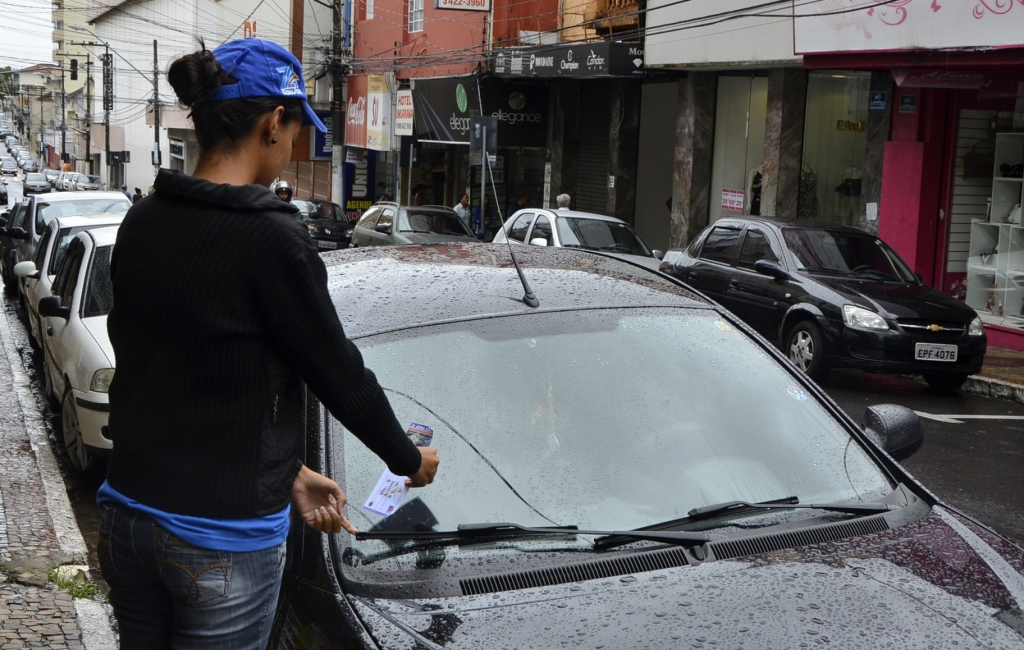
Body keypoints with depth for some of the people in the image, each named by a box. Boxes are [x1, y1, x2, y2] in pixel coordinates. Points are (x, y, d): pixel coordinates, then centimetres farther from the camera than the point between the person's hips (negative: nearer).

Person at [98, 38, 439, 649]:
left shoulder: (142, 223, 2)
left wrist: (288, 470, 12)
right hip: (222, 538, -6)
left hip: (128, 509, 7)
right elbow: (340, 374, -11)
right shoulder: (272, 238, -19)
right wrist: (411, 460, 7)